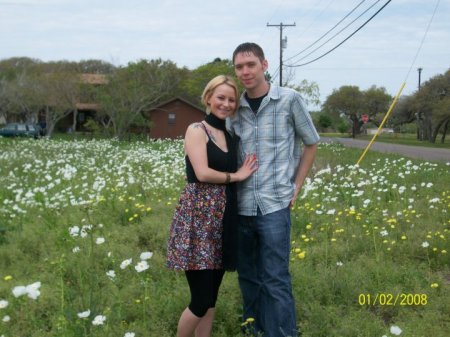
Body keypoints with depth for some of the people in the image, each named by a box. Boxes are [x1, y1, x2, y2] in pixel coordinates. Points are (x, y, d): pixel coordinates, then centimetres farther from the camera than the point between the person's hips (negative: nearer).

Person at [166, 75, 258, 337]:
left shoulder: (229, 136, 17)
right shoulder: (196, 130, -5)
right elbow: (203, 173, -16)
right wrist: (236, 176, -6)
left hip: (223, 219, 7)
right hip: (198, 218, -7)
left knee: (212, 298, 11)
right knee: (202, 301, -6)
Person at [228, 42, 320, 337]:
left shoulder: (289, 99, -3)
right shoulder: (235, 108, 6)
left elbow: (311, 143, 7)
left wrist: (296, 187, 2)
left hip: (275, 204, -4)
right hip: (242, 206, 4)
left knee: (275, 279, -4)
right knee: (247, 276, 14)